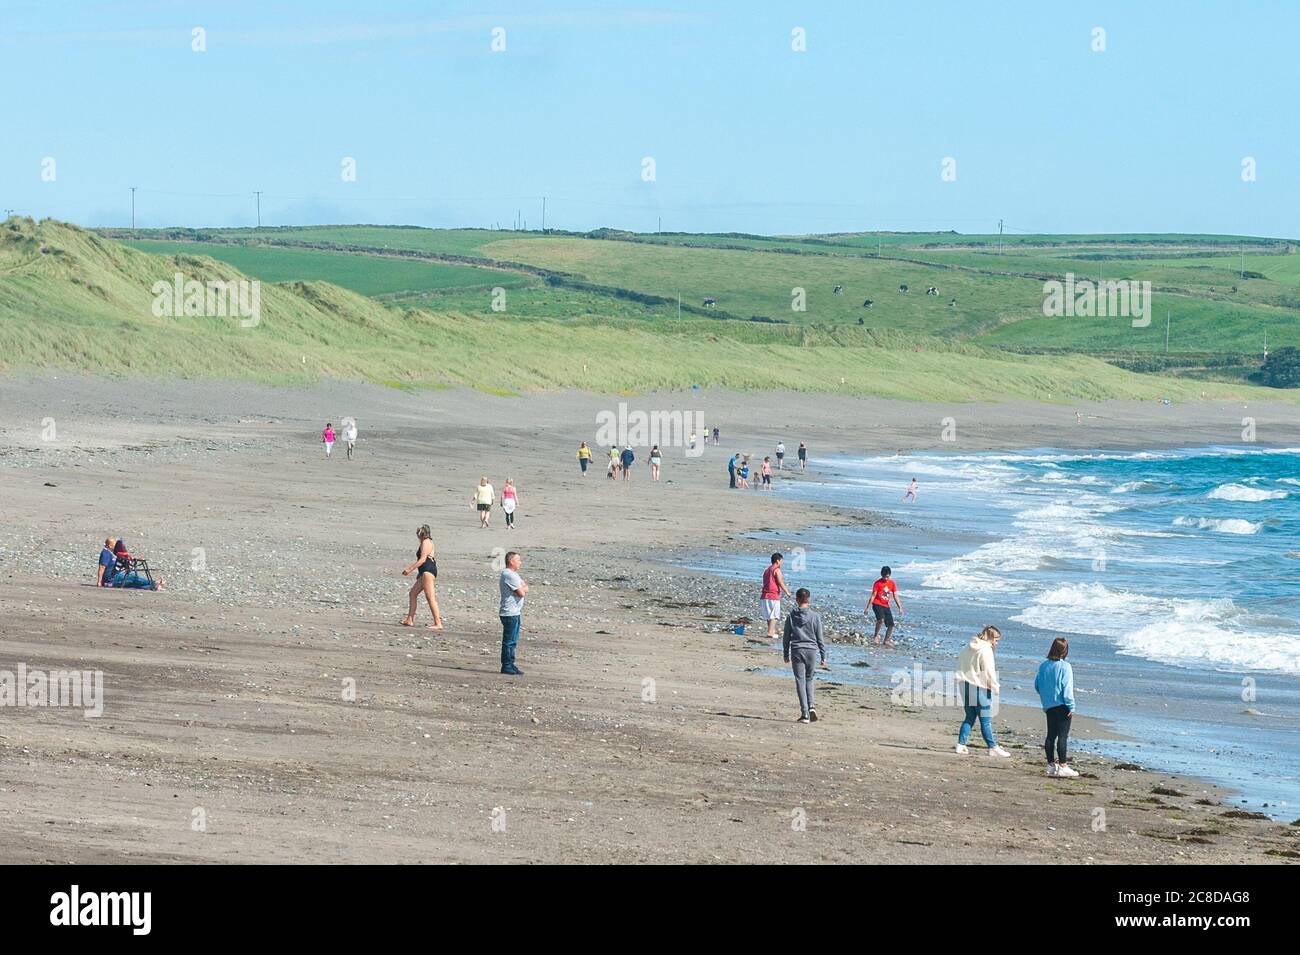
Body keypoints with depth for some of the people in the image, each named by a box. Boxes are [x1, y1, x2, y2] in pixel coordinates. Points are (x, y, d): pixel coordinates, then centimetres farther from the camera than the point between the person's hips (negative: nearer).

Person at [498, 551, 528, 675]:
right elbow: (521, 593, -19)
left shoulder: (513, 574, 18)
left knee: (513, 641, 14)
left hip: (515, 612, 10)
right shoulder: (509, 575, -17)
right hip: (510, 613, -10)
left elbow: (525, 589, 14)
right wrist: (523, 589, 2)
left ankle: (510, 664, 20)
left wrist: (523, 588, -7)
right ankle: (506, 666, -2)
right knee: (508, 641, -5)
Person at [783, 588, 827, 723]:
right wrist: (823, 656, 7)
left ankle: (804, 713, -6)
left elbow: (786, 637, 5)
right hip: (812, 651, 1)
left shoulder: (791, 616, -1)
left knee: (800, 681, 1)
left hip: (796, 651, -1)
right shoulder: (815, 616, -2)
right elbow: (819, 638, 0)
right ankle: (811, 706, -1)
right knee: (809, 679, 17)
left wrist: (786, 654, 16)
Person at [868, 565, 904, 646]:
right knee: (881, 619, -32)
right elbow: (873, 595, -6)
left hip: (886, 606, 5)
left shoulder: (892, 584, 6)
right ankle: (876, 636, -17)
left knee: (891, 625, 3)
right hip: (877, 604, -5)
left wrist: (900, 608, 3)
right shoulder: (878, 583, -6)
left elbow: (895, 596, 9)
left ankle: (887, 640, 20)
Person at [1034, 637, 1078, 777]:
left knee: (1051, 735, 12)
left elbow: (1037, 685, 11)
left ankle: (1051, 764, 16)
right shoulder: (1065, 667, -13)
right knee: (1063, 736, -4)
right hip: (1062, 706, -6)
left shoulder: (1043, 666, 3)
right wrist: (1071, 707, -12)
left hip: (1048, 706, 6)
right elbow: (1067, 689, -16)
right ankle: (1062, 766, -5)